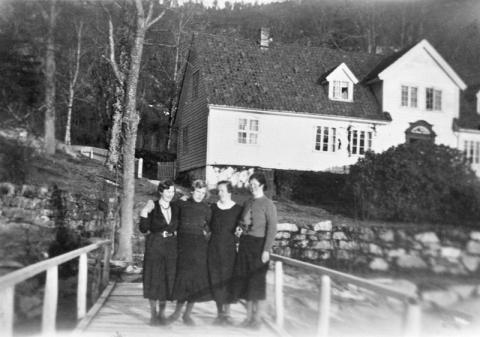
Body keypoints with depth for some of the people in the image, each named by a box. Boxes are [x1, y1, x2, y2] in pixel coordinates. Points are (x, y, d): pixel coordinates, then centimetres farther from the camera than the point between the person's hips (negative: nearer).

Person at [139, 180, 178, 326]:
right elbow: (144, 229, -10)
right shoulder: (152, 207, -6)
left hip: (171, 248, 4)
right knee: (153, 280, 1)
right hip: (154, 248, -3)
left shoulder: (175, 208, 7)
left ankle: (162, 313, 19)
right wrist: (144, 214, -21)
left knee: (167, 280, 5)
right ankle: (153, 314, 14)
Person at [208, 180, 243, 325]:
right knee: (215, 278, 4)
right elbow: (209, 225, 12)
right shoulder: (213, 207, 6)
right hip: (214, 246, 3)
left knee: (227, 278, -1)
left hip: (229, 246, -2)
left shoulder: (237, 209, -2)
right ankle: (220, 313, 14)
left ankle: (227, 313, 11)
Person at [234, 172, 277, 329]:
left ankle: (257, 316, 13)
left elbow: (272, 228, -13)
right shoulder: (247, 203, 10)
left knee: (256, 280, 0)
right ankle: (249, 314, 18)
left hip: (259, 243, -6)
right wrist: (242, 223, -4)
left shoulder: (268, 204, -8)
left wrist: (266, 250, -18)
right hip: (245, 242, 6)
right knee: (244, 278, 7)